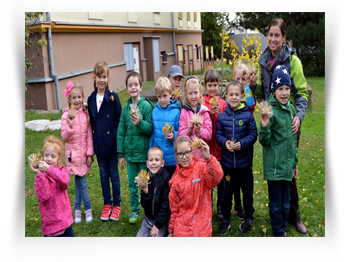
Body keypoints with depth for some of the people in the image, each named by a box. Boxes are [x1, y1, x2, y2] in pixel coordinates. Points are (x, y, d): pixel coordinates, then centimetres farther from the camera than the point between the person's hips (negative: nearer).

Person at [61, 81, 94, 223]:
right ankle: (88, 209, 15)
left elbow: (89, 135, 3)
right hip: (73, 154, -3)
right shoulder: (66, 116, -8)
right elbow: (64, 137, -10)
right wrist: (70, 125, -27)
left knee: (79, 182, 12)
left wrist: (90, 154, 1)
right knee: (82, 183, -1)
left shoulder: (86, 114, 0)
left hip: (84, 153, 3)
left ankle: (77, 209, 25)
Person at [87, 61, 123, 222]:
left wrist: (118, 140, -14)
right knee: (103, 175, 14)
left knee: (114, 174, 7)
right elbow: (91, 122, 9)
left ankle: (116, 205, 22)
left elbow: (119, 119, -8)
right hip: (99, 144, 4)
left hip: (111, 143, -4)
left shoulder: (113, 97, -9)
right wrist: (92, 143, 6)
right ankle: (107, 204, 27)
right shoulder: (91, 99, 4)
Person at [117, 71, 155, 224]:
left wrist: (140, 123, -30)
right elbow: (121, 132, 8)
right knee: (132, 184, 15)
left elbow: (151, 129, -11)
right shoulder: (126, 108, 5)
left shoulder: (146, 105, -9)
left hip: (144, 153, -4)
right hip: (130, 153, 5)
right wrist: (121, 154, 8)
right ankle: (135, 210, 32)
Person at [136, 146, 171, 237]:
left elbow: (166, 204, -15)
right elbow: (144, 205, -4)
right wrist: (145, 192, -24)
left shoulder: (166, 178, -17)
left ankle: (162, 232, 8)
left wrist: (158, 225, -14)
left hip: (162, 219, -4)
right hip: (148, 218, 4)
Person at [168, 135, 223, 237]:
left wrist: (208, 158, -45)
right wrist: (171, 230, 15)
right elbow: (174, 206, 9)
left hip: (201, 223, -3)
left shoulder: (202, 167, -9)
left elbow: (217, 177, -31)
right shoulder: (176, 178, 2)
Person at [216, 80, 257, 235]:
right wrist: (225, 142, -18)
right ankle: (225, 219, 31)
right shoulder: (222, 116, -3)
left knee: (247, 191, 14)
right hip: (228, 161, 1)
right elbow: (218, 135, 1)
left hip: (244, 161, -1)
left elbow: (253, 134, -7)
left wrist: (242, 143, -21)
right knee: (227, 191, 14)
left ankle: (249, 218, 34)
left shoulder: (247, 115, -8)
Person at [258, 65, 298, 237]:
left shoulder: (290, 108, 5)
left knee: (285, 201, 18)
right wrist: (264, 126, -33)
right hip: (274, 165, -6)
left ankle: (284, 226, 37)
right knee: (276, 203, 7)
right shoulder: (270, 110, -15)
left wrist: (295, 162, 18)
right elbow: (264, 142, -14)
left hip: (287, 164, 6)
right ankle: (278, 232, 24)